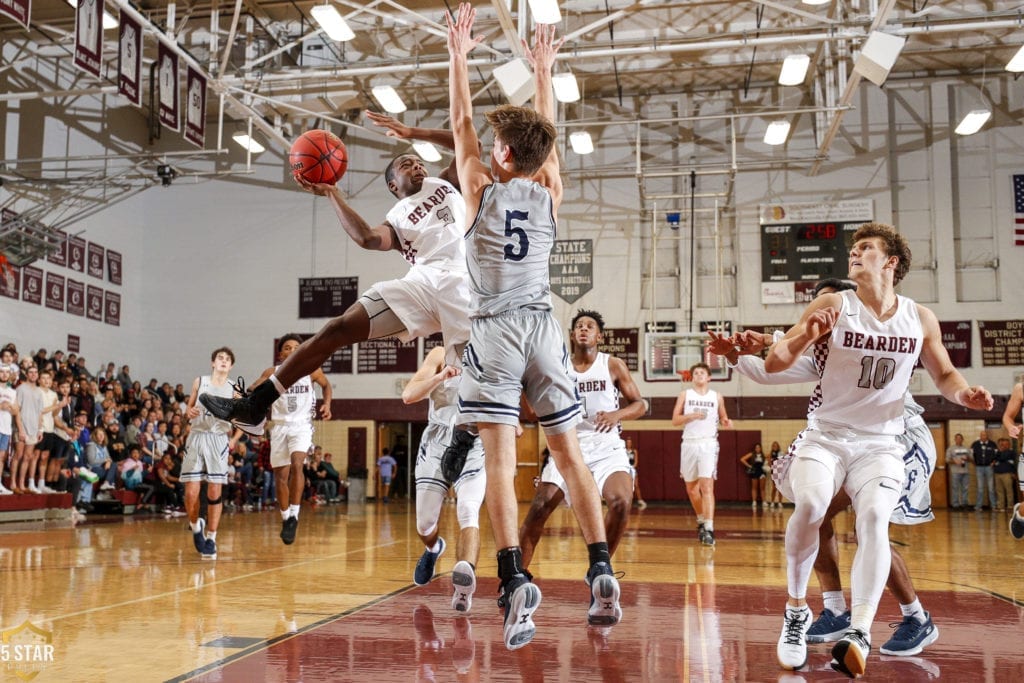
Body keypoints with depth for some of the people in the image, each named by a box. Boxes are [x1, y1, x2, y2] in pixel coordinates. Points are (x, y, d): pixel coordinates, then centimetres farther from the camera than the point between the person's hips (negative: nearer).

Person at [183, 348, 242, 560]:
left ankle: (210, 538, 8)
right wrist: (189, 411, -11)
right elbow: (188, 407, 12)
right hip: (197, 437, 0)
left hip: (219, 441, 0)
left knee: (215, 493, -2)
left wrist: (234, 440, -2)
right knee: (191, 493, -6)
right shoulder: (200, 381, 8)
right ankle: (195, 526, 22)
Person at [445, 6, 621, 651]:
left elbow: (462, 125, 11)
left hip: (495, 331, -3)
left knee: (501, 458, -9)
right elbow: (546, 135, 23)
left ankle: (517, 580, -19)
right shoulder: (550, 194, 7)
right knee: (570, 453, 6)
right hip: (543, 327, 3)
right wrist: (544, 72, 32)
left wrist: (459, 58, 19)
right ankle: (602, 571, 0)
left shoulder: (483, 189, 0)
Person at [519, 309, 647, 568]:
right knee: (539, 508, -10)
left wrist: (617, 414, -18)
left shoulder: (613, 366, 2)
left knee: (621, 502, -24)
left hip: (606, 447, -1)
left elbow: (640, 404, 2)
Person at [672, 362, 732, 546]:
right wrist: (692, 416, -17)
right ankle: (701, 521, 33)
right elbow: (675, 420, -1)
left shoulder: (716, 397, 8)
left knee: (707, 485, -16)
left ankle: (709, 529, -21)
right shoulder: (685, 394, 6)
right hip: (689, 443, 2)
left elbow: (723, 418, 17)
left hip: (708, 443, -2)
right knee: (691, 488, 11)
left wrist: (726, 422, -6)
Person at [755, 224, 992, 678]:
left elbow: (944, 374, 17)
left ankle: (859, 635, -31)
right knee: (809, 505, -27)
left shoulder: (920, 320, 3)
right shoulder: (833, 306, -4)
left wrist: (963, 393, -6)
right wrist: (806, 337, -30)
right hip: (824, 437, -1)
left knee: (874, 518, -26)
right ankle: (796, 611, -7)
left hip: (880, 444, 1)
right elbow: (773, 364, -9)